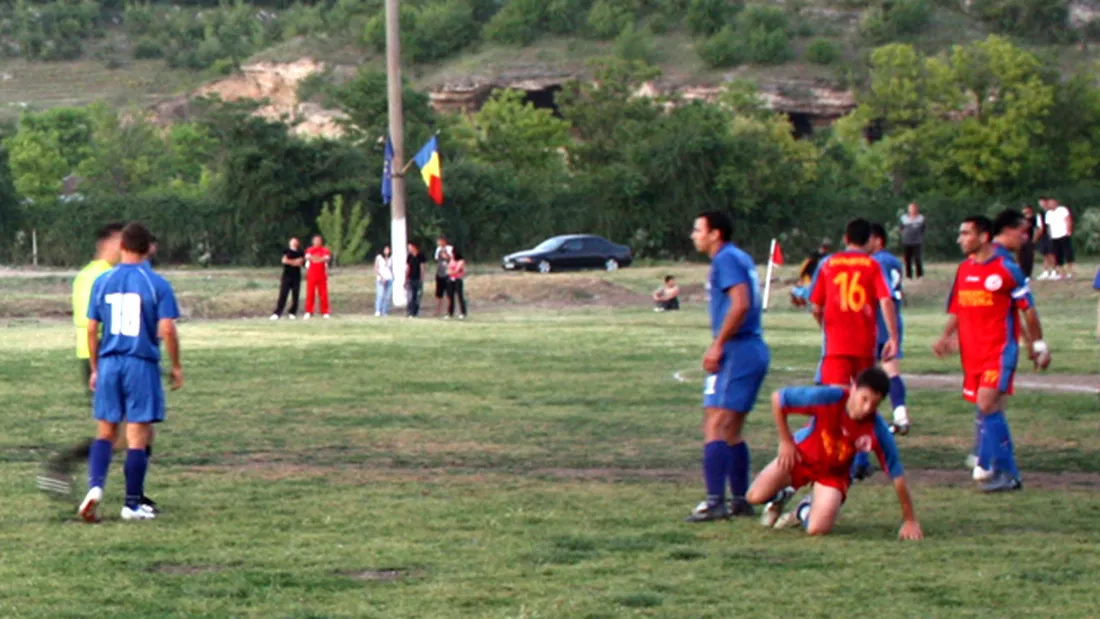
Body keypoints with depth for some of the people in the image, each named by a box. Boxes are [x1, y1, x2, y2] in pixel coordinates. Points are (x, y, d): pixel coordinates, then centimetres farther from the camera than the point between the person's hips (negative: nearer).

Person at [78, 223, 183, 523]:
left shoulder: (102, 282, 4)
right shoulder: (157, 284, -5)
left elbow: (91, 329, 6)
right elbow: (167, 330, -10)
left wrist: (95, 369, 16)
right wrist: (176, 367, 2)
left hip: (109, 363, 3)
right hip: (142, 365, -3)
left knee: (105, 432, 13)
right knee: (137, 437, 3)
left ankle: (95, 486, -9)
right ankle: (132, 504, 8)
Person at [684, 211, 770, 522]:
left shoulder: (726, 260, -11)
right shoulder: (741, 258, 19)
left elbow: (740, 304, -22)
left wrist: (718, 345, -18)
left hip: (737, 353, -10)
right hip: (755, 349, 10)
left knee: (714, 427, -13)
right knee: (731, 433, 16)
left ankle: (714, 502, -19)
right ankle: (740, 500, 18)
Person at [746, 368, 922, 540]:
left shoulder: (877, 430, -30)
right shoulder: (828, 398, -33)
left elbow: (897, 475, -22)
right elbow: (777, 399, -20)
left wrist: (910, 521, -20)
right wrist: (786, 441, -16)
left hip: (834, 472, 0)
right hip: (802, 454, 0)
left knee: (818, 529, -22)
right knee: (756, 496, -13)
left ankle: (805, 510, 17)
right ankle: (779, 498, 25)